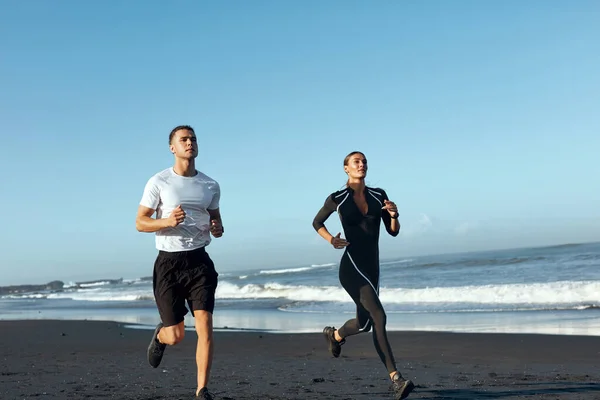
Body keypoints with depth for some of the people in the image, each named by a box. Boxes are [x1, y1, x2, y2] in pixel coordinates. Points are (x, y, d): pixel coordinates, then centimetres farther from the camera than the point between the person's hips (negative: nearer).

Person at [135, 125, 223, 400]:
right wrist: (167, 221, -21)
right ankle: (160, 335, 40)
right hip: (168, 263, -2)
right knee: (176, 336, 2)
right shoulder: (158, 182, -3)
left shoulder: (211, 186, 8)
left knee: (205, 326, -11)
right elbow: (140, 223, -2)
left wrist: (218, 229, -3)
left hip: (199, 261, 2)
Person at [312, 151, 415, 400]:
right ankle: (396, 380, -22)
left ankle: (334, 334, 49)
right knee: (378, 316, -21)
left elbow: (394, 232, 9)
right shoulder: (337, 199, -3)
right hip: (351, 266, -6)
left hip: (372, 267, 6)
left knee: (364, 324, 16)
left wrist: (394, 215, -12)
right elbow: (317, 223, 12)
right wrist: (331, 240, -7)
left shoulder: (378, 195, 8)